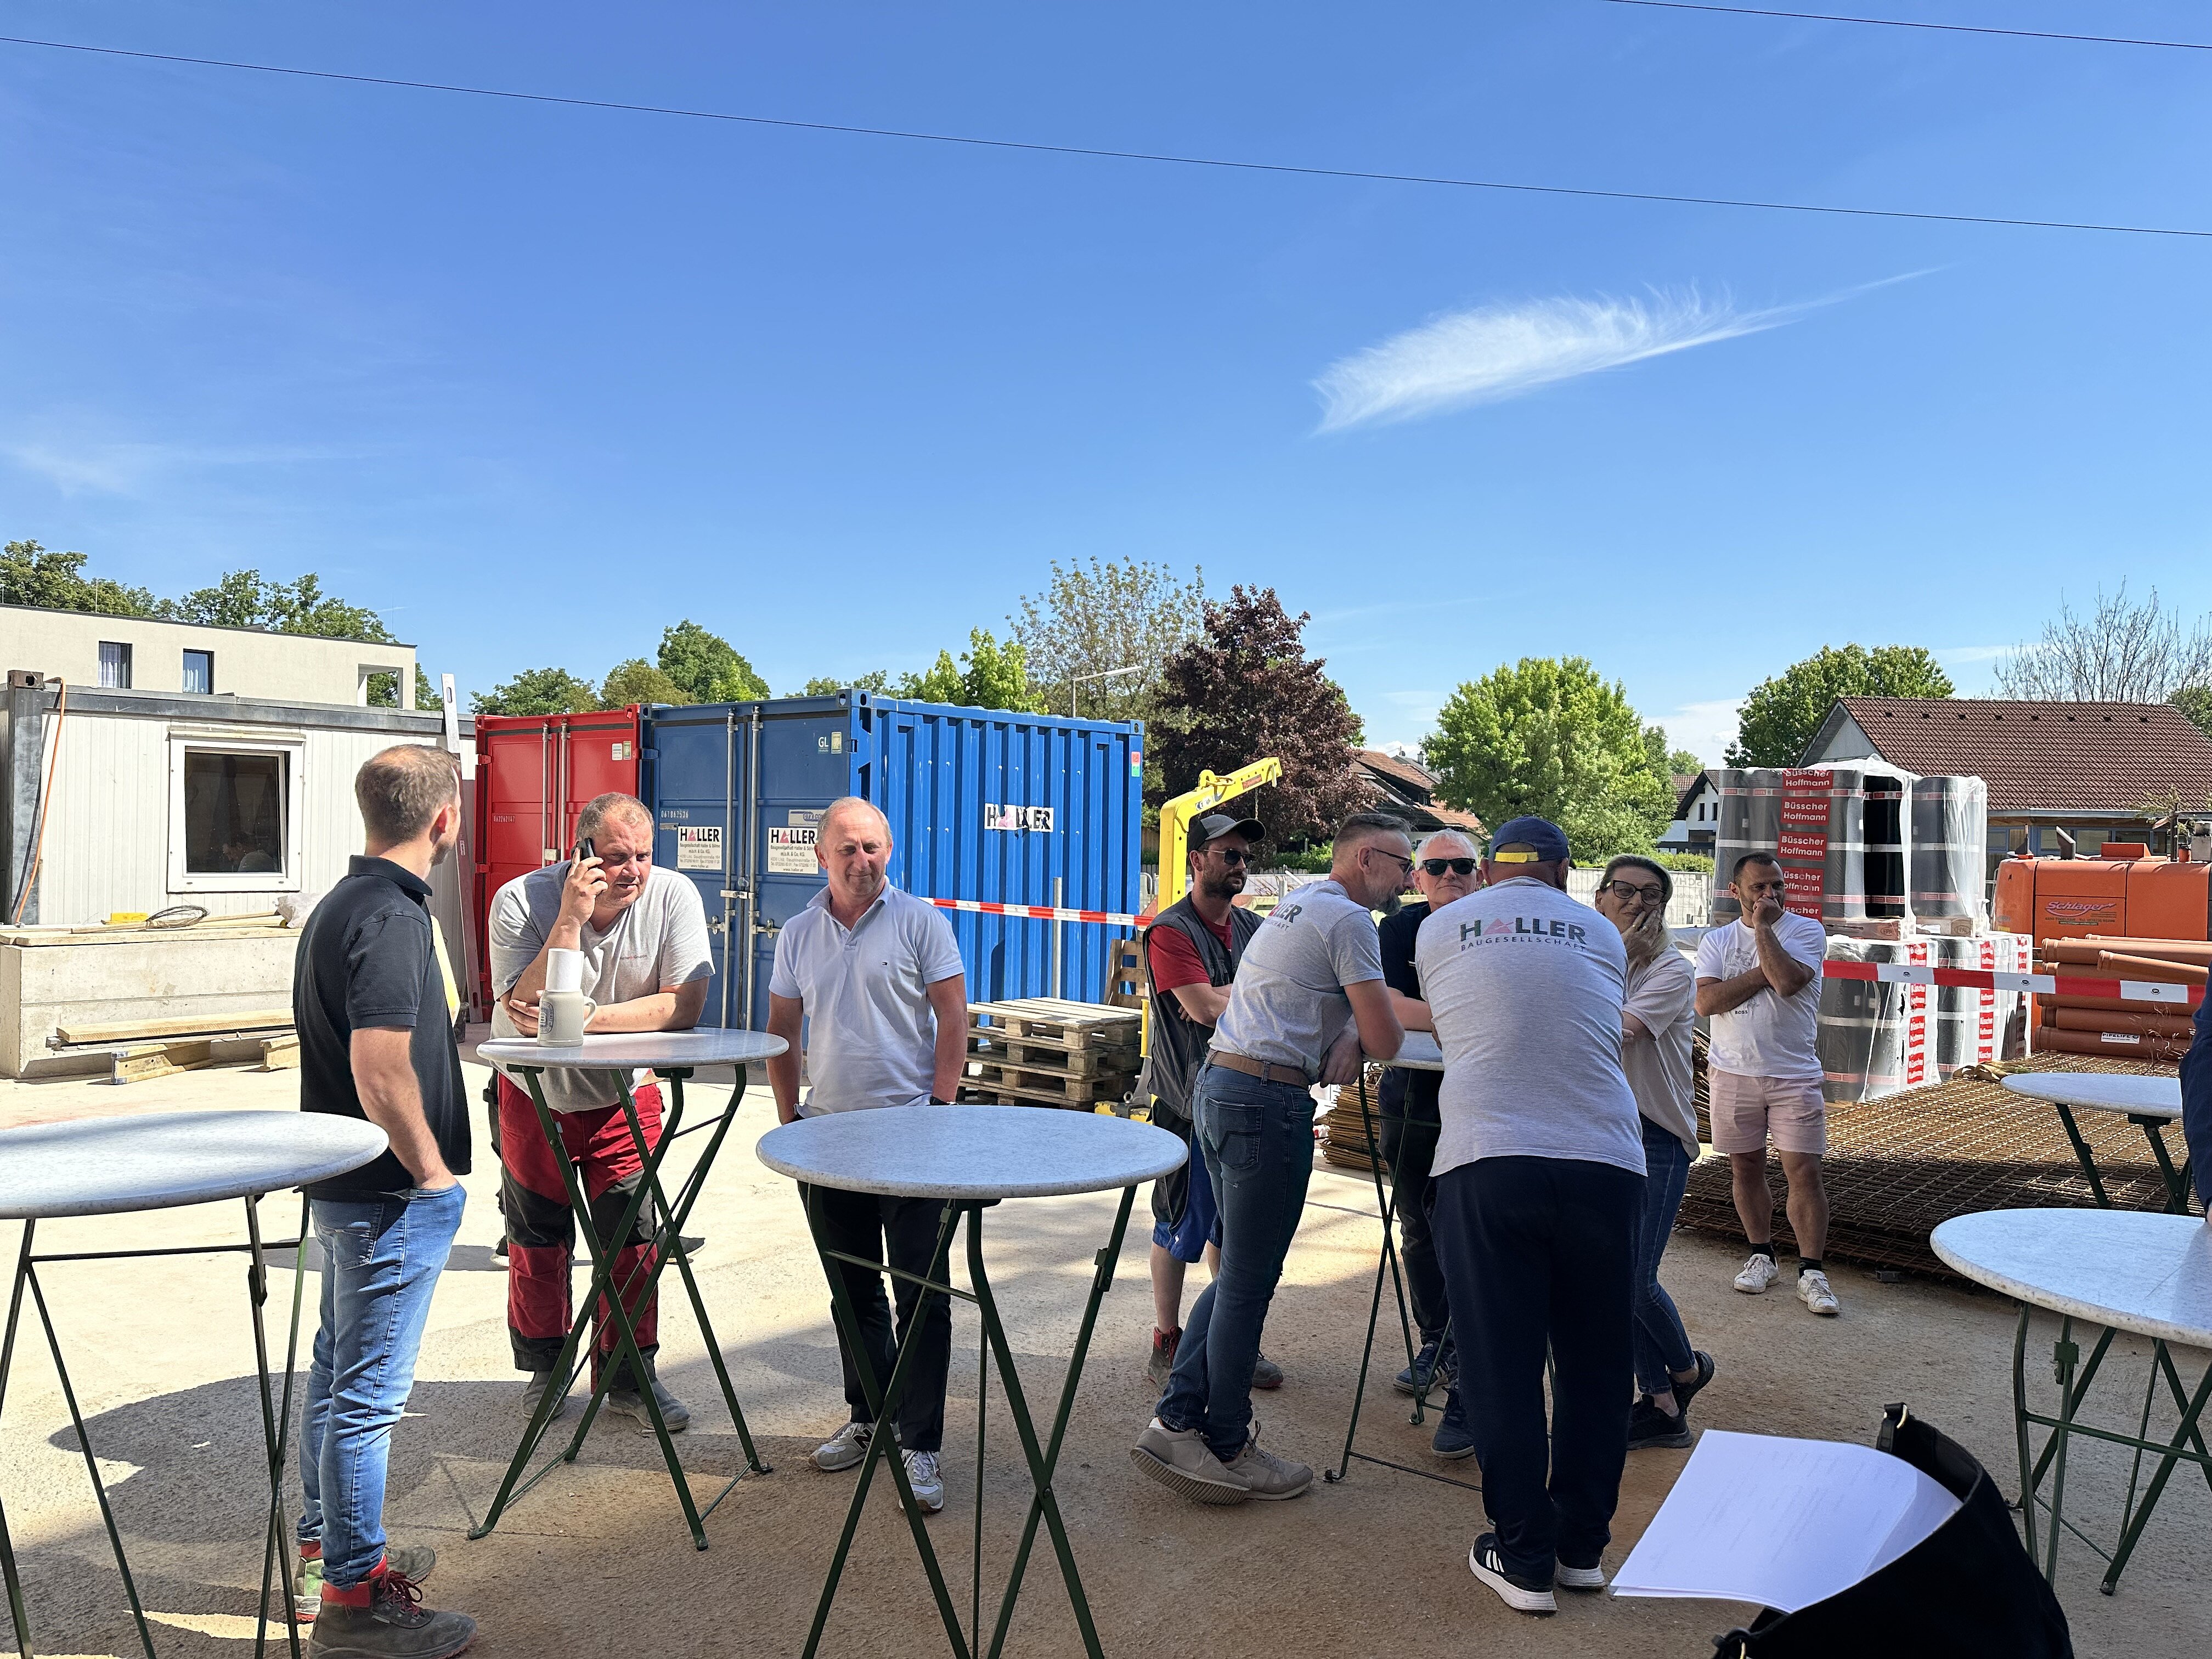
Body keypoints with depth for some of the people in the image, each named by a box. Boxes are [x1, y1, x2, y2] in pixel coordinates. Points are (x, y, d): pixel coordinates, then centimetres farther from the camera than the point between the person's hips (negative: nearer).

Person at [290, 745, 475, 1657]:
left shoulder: (341, 904, 10)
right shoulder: (390, 918, -23)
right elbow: (382, 1074, -28)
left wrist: (454, 1038, 25)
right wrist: (432, 1170, -17)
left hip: (344, 1182, 11)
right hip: (392, 1195, -11)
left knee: (337, 1372, 21)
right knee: (367, 1393, 1)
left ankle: (324, 1551, 36)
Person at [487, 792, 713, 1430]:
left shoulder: (674, 896, -19)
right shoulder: (521, 900, -22)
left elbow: (683, 1005, -24)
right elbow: (528, 1014, -30)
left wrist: (581, 1019, -31)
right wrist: (571, 919, -37)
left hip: (625, 1094, 0)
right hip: (534, 1093, 0)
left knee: (632, 1238, 1)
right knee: (537, 1240, 13)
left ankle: (631, 1375, 20)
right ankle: (546, 1366, 34)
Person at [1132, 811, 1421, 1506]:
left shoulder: (1296, 905, 21)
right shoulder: (1347, 918, -10)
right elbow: (1386, 1041, -11)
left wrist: (1350, 1032, 3)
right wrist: (1364, 1032, 11)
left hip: (1218, 1085, 10)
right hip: (1268, 1101, -10)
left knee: (1242, 1273, 15)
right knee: (1249, 1280, 0)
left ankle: (1176, 1423, 15)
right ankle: (1226, 1452, 10)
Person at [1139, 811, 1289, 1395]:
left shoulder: (1251, 927, 11)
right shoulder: (1171, 931, -11)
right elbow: (1206, 1007, -21)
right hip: (1190, 1101, -6)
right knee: (1181, 1226, 4)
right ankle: (1167, 1348, 17)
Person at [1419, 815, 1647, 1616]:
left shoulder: (1439, 929, 13)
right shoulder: (1601, 934, 15)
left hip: (1487, 1166, -2)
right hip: (1604, 1165, 2)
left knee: (1501, 1369, 7)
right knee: (1594, 1364, 16)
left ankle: (1524, 1560, 15)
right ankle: (1582, 1547, 27)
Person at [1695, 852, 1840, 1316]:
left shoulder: (1806, 931, -1)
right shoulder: (1716, 941, 5)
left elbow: (1788, 981, -20)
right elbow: (1706, 1002, -10)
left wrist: (1762, 928, -13)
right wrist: (1764, 972, -13)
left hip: (1794, 1074, -2)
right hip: (1734, 1073, 2)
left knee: (1804, 1172, -5)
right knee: (1745, 1168, 10)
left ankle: (1811, 1272, 3)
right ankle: (1761, 1255, 26)